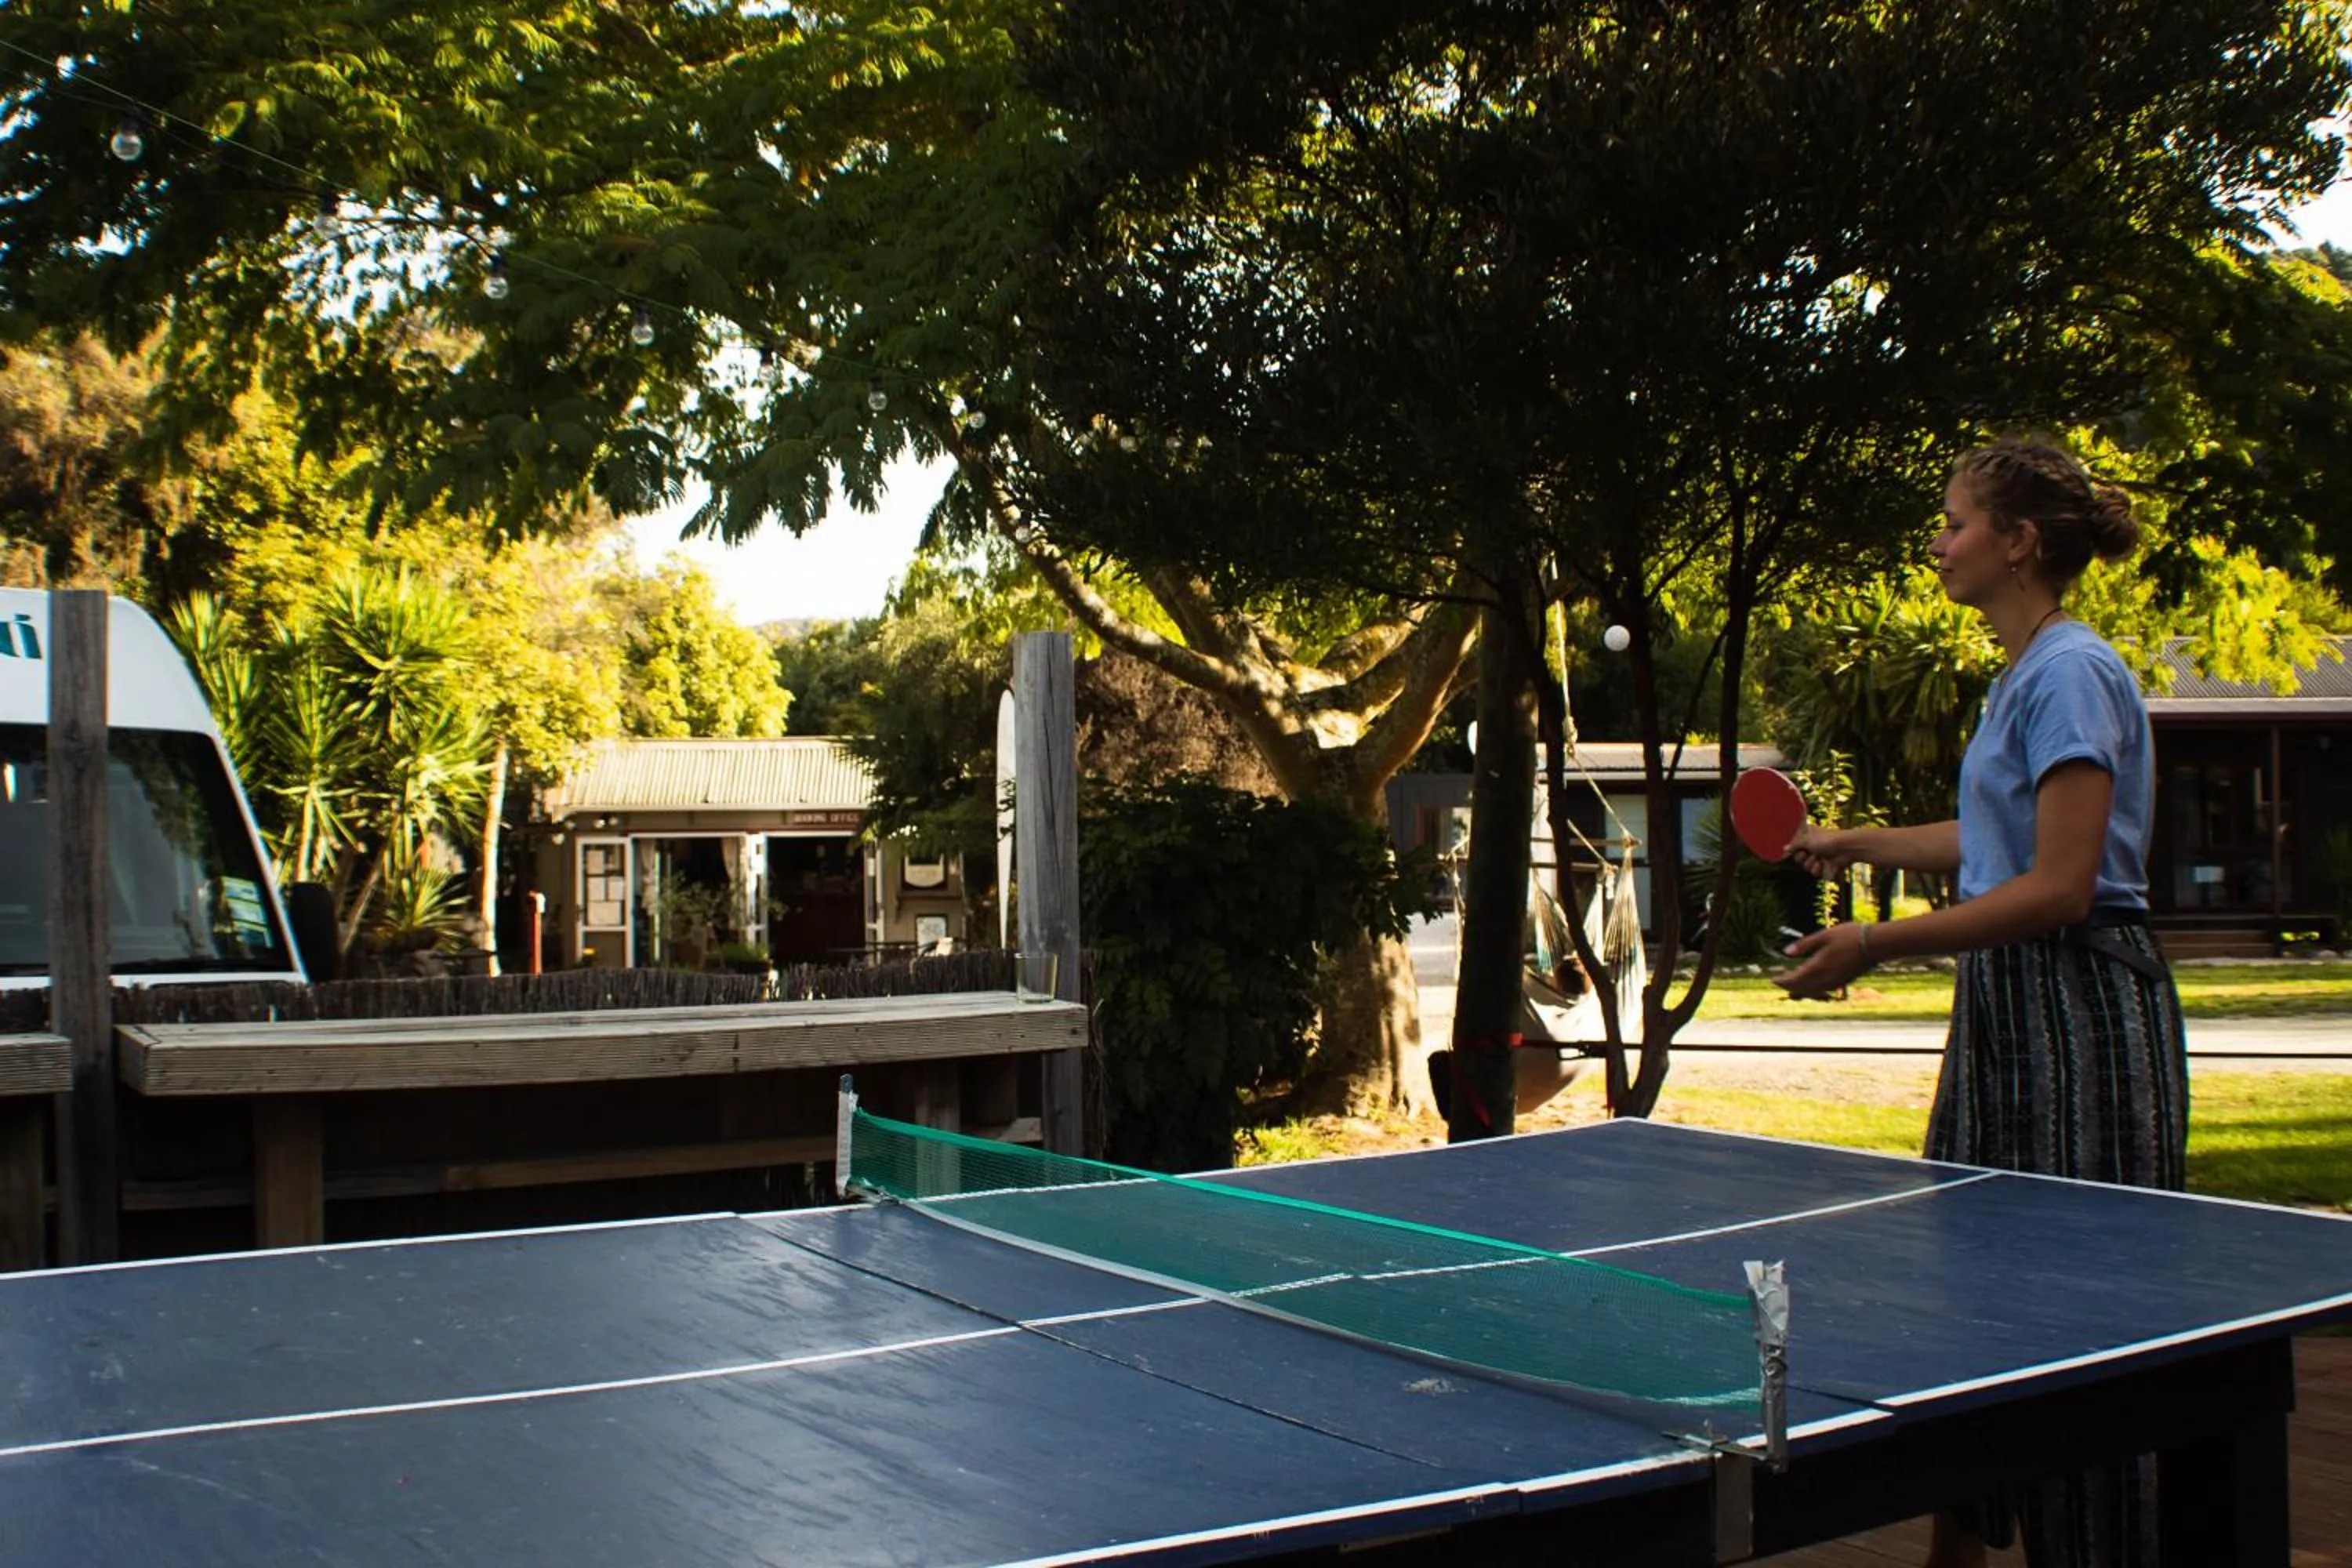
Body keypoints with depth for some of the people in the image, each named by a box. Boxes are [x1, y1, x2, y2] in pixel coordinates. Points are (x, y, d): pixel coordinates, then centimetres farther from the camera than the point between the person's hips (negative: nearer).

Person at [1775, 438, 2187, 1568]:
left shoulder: (2070, 673, -16)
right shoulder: (2021, 676, 13)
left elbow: (2058, 888, -22)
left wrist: (1878, 945, -20)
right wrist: (1859, 844, 32)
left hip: (2080, 1013, -10)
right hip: (2008, 1010, 10)